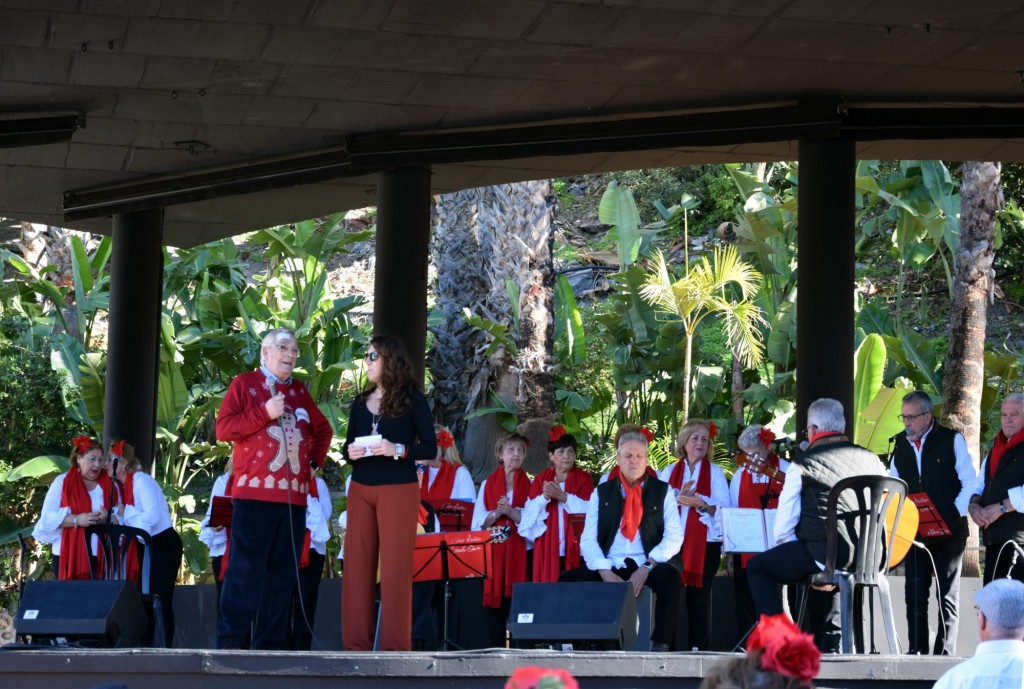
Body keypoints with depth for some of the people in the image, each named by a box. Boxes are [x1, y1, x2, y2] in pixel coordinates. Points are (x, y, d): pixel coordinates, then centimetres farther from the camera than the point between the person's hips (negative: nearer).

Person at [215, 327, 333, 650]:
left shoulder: (300, 392, 20)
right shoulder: (244, 384, 4)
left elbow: (323, 429, 32)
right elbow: (223, 428, -6)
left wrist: (315, 459, 15)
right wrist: (264, 412, -14)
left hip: (294, 496, 6)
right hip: (255, 492, -6)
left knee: (282, 572, 4)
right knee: (245, 569, -9)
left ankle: (270, 643, 7)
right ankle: (229, 641, -7)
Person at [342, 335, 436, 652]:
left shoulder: (413, 399, 0)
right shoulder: (360, 402, 14)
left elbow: (430, 448, -4)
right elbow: (348, 445, 17)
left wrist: (397, 450, -19)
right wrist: (350, 453, -6)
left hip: (399, 491, -5)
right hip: (360, 490, 5)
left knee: (395, 567, -5)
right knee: (357, 565, 1)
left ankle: (394, 646, -3)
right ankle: (356, 644, 4)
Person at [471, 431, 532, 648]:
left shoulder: (530, 485, 10)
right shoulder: (488, 484, 13)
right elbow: (478, 523, 7)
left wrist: (511, 512, -14)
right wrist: (497, 513, -11)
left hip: (520, 554, -1)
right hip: (493, 552, 1)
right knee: (494, 603, -4)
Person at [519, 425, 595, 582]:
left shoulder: (584, 479, 7)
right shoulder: (541, 479, 11)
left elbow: (588, 509, -8)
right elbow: (529, 512, 1)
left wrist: (563, 496, -19)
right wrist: (544, 498, -18)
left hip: (574, 547, -1)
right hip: (547, 547, 1)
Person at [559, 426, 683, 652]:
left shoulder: (662, 491, 9)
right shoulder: (601, 493, 13)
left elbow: (674, 537, -1)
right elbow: (588, 539, 4)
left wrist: (647, 567, -16)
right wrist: (605, 573, -14)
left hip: (648, 569, -2)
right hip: (609, 567, 2)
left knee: (670, 578, -35)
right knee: (567, 580, -22)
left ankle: (660, 644, -30)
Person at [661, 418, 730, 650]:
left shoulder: (715, 472, 11)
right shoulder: (669, 472, 16)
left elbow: (724, 508, 0)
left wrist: (701, 504, -17)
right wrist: (679, 497, -11)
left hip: (705, 543, -1)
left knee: (699, 596, -7)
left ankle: (698, 647, -5)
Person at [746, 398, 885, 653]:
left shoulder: (803, 464, -4)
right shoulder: (872, 460, 9)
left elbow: (783, 529, -1)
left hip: (824, 552, -6)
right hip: (868, 556, 6)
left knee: (758, 567, 16)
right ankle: (829, 645, 38)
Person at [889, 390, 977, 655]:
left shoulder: (952, 440, -3)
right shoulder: (900, 444, 10)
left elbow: (970, 483, -5)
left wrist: (954, 515, -14)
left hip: (949, 532, -4)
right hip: (914, 531, 4)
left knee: (947, 593, 0)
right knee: (915, 592, 0)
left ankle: (945, 653, 2)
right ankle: (917, 651, 5)